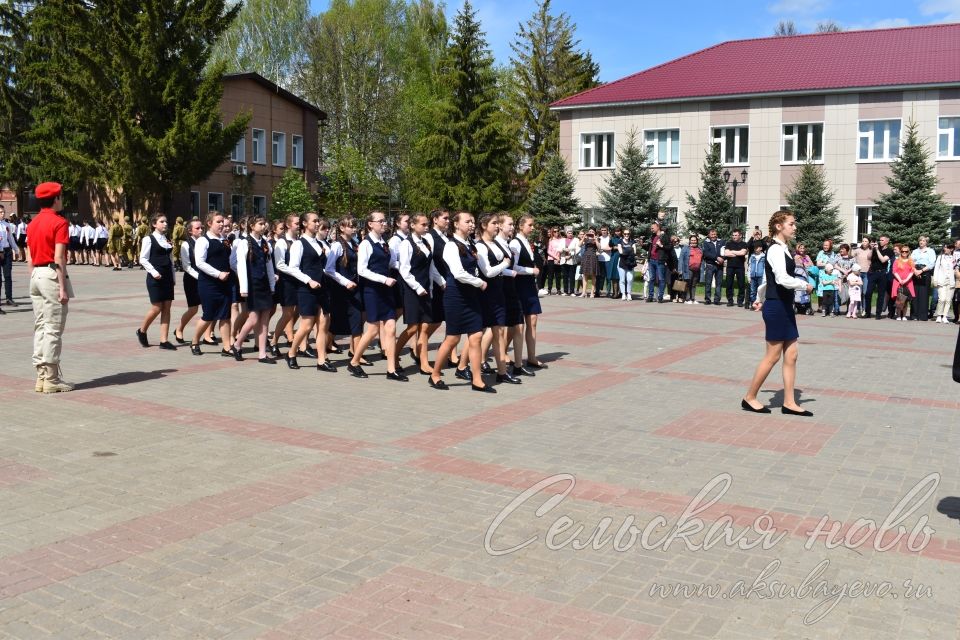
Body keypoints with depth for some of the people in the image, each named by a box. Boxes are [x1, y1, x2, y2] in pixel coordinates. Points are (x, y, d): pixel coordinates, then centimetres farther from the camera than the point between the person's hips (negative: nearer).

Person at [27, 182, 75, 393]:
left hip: (36, 275, 8)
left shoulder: (32, 224, 14)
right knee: (53, 328, -5)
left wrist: (33, 282, 19)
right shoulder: (59, 222, -10)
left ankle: (42, 376, 14)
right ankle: (51, 379, -3)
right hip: (52, 274, -8)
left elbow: (30, 258, 14)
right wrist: (63, 288, -16)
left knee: (40, 327, 11)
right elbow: (59, 258, -16)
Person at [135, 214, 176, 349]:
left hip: (167, 277, 6)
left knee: (167, 308, 2)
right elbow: (143, 259, -8)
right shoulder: (149, 239, -5)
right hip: (155, 277, -6)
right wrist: (153, 272, -19)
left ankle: (164, 340, 4)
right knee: (157, 308, -5)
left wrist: (173, 278, 12)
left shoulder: (167, 240, 13)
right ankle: (142, 331, 21)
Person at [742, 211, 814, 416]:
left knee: (791, 356, 8)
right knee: (773, 356, -2)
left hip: (785, 306, 9)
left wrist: (759, 298, 33)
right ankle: (749, 398, 10)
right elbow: (783, 279, -27)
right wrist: (805, 285, -12)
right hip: (776, 307, -9)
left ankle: (789, 403, 13)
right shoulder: (776, 250, -15)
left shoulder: (783, 249, 14)